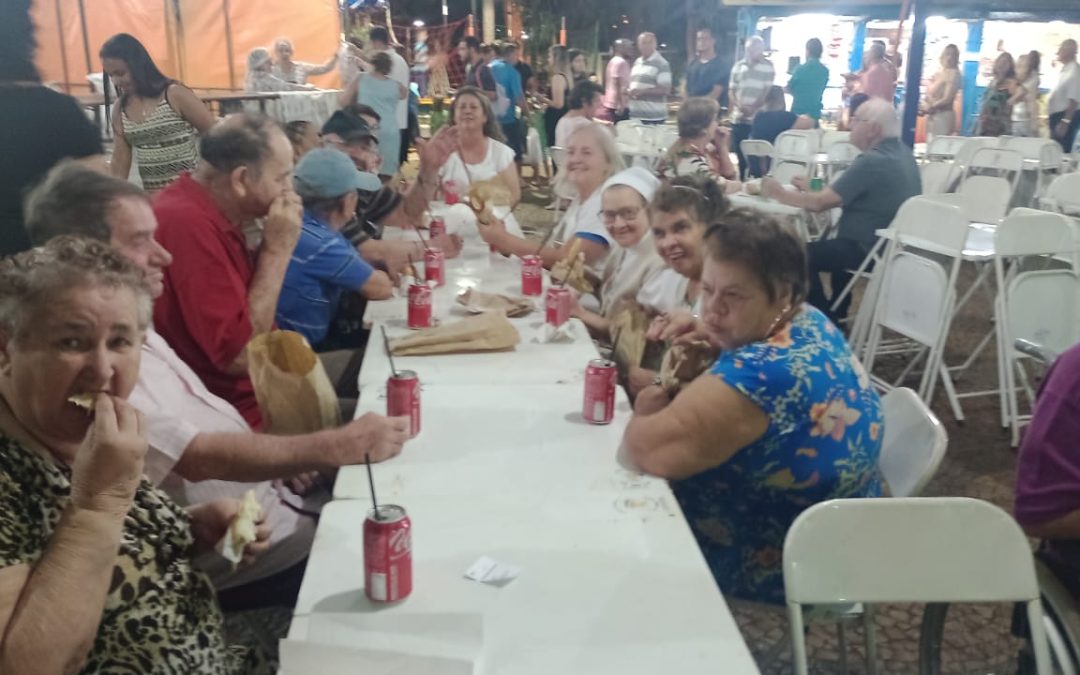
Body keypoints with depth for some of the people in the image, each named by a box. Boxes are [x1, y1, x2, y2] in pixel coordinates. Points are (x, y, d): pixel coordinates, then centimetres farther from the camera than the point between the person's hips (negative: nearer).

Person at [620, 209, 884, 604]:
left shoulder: (766, 371, -33)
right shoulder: (809, 322, -3)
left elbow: (650, 450, -36)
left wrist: (645, 413, -14)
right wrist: (716, 339, -6)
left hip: (775, 569, -9)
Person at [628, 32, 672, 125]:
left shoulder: (661, 64, -7)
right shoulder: (637, 62, 16)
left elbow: (665, 89, -15)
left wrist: (642, 91, -20)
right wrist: (629, 92, 2)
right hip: (635, 116, 7)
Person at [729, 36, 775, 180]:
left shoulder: (768, 67, 1)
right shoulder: (738, 66, 12)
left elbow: (768, 91, -6)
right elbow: (732, 90, 10)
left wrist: (753, 108, -18)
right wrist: (739, 105, -9)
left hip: (758, 119, -4)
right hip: (738, 119, 4)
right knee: (741, 156, 8)